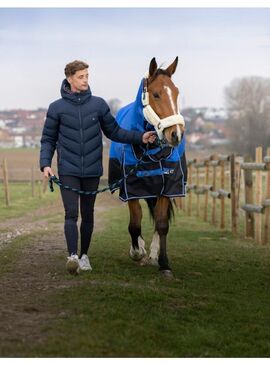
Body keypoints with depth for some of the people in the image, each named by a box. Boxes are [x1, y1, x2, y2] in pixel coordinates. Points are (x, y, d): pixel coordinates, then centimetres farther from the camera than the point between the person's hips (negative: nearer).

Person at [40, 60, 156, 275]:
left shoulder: (98, 104, 2)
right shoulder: (57, 108, -1)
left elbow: (114, 132, 10)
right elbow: (48, 139, 4)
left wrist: (140, 137, -2)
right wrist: (45, 164, -11)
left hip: (92, 171, 2)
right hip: (68, 171, -2)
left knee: (88, 215, 10)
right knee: (71, 213, -12)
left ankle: (84, 255, 22)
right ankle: (72, 255, -20)